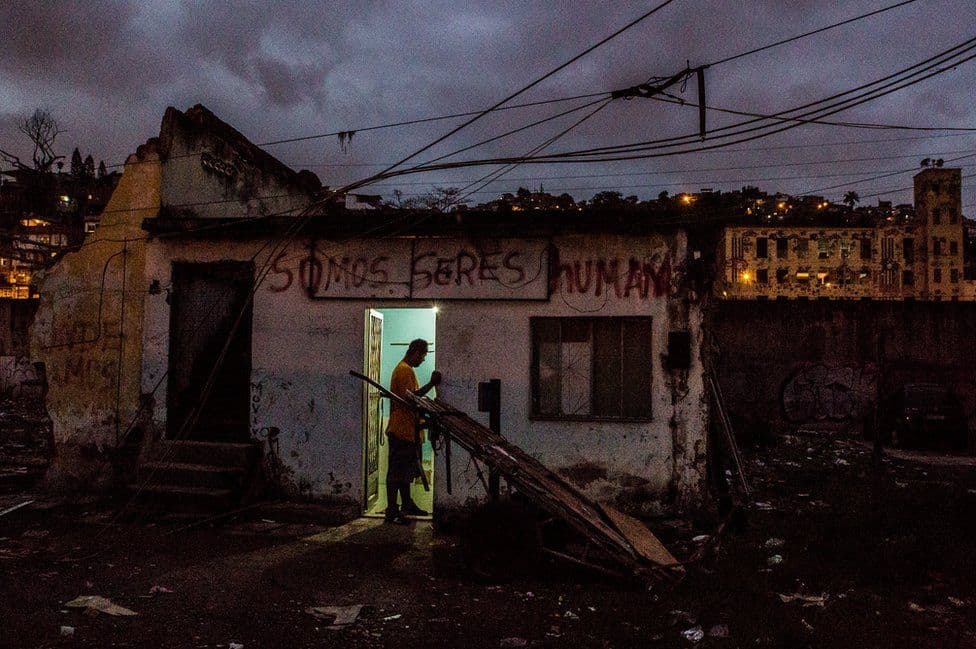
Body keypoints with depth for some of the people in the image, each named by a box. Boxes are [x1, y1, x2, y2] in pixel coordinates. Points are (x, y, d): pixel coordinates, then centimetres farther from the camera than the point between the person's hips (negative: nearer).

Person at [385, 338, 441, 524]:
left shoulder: (404, 369, 19)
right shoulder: (405, 370, -14)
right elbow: (409, 398, -24)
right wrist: (431, 384, -23)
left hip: (407, 430, 11)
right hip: (402, 430, -11)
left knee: (406, 471, 17)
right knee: (396, 472, -6)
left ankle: (407, 505, 26)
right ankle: (392, 511, -2)